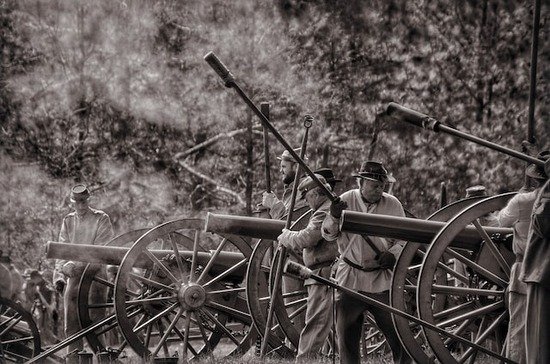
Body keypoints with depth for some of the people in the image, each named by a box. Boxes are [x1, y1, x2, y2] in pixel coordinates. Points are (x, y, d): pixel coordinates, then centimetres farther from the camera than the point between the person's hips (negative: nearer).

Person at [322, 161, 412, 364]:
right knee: (346, 337, 6)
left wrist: (391, 256, -14)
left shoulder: (392, 205, 1)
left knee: (398, 336, -4)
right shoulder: (346, 200, 0)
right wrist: (334, 218, -19)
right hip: (350, 280, 0)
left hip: (382, 282, 0)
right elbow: (328, 235, 1)